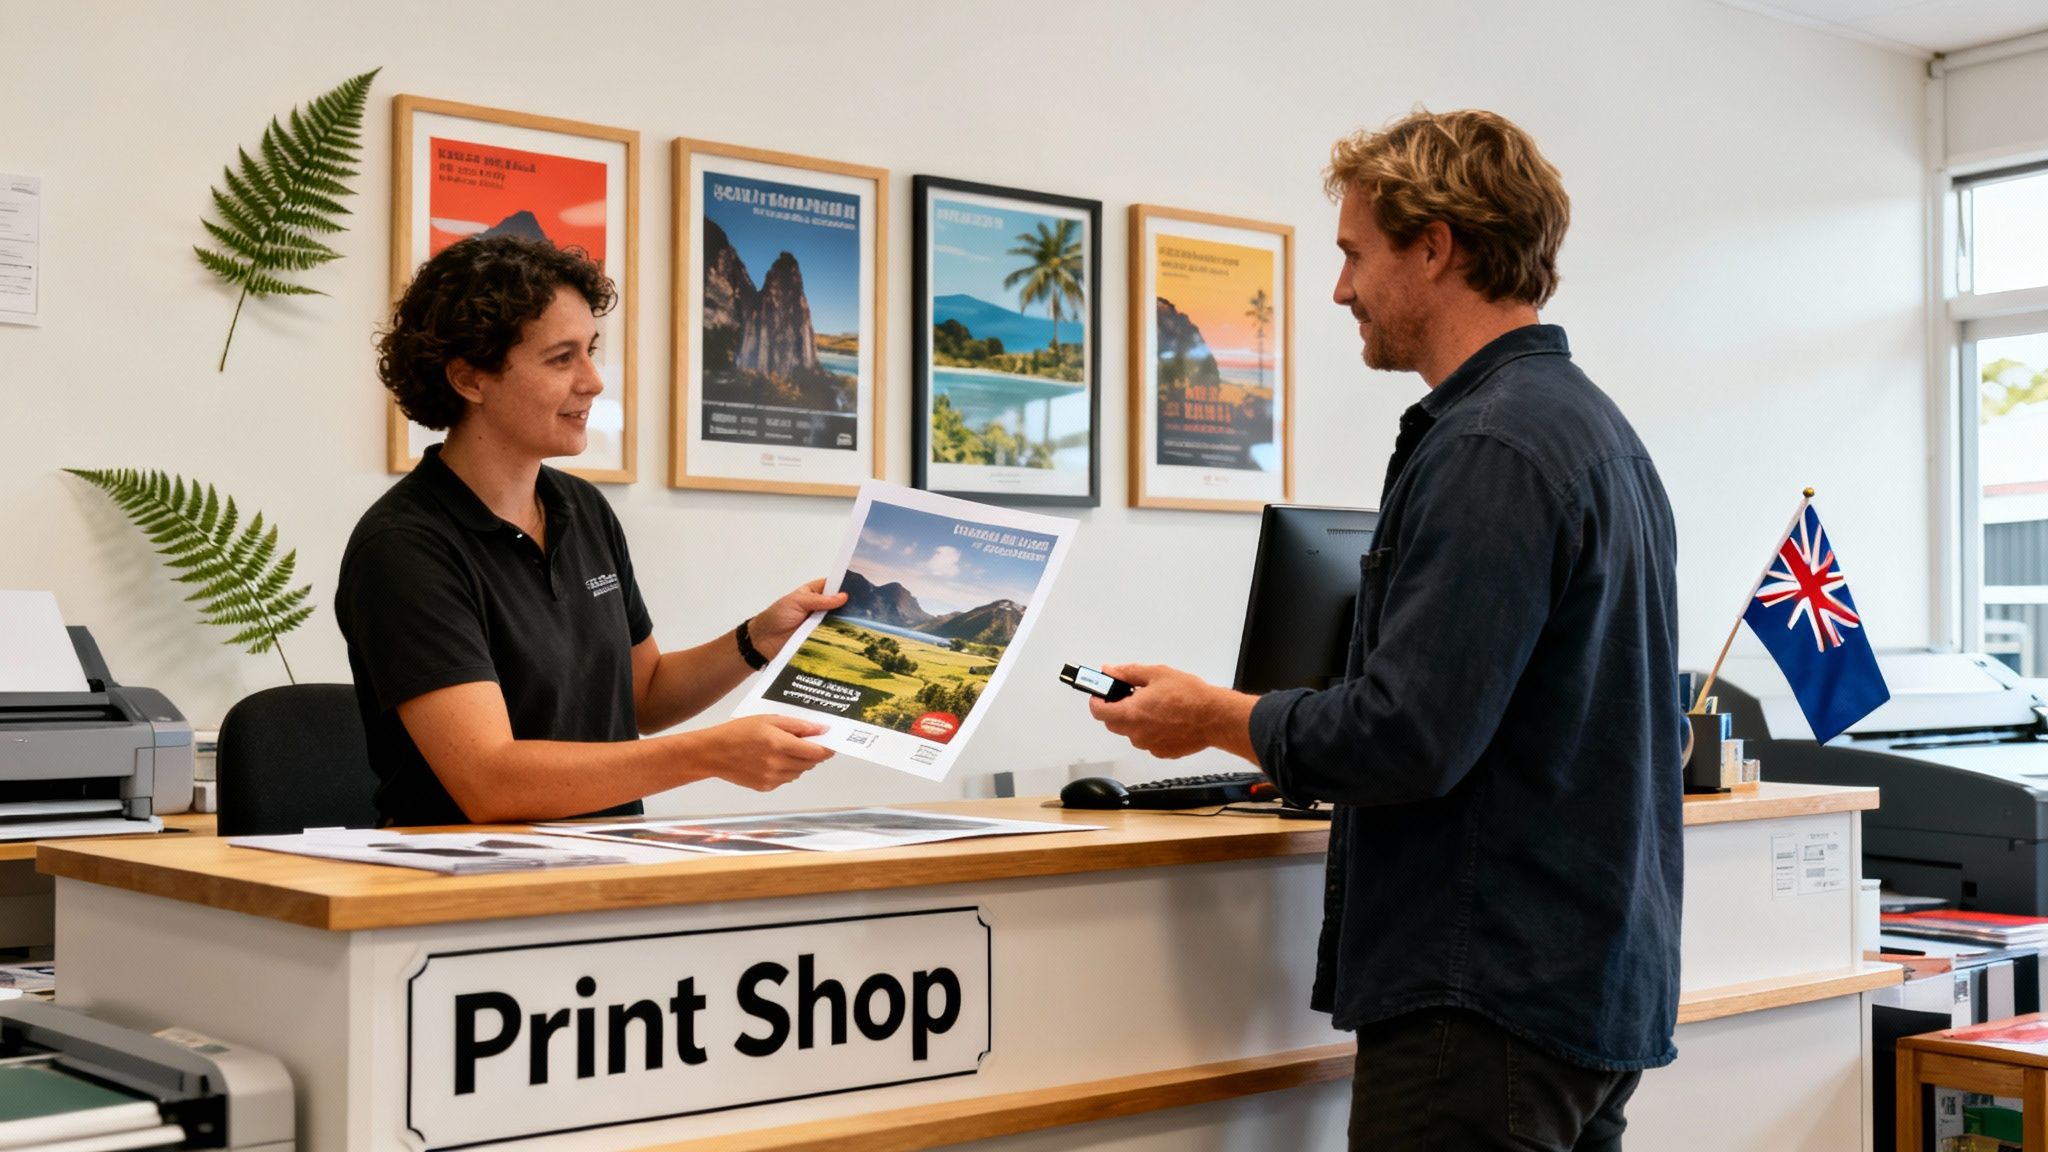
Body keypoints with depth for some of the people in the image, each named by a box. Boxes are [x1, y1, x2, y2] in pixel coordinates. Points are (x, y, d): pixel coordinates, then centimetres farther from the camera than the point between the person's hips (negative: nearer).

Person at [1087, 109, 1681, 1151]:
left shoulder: (1488, 448, -18)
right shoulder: (1600, 428, 15)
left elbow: (1405, 738, -23)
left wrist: (1214, 717, -7)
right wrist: (1305, 738, 19)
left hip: (1491, 1001, -10)